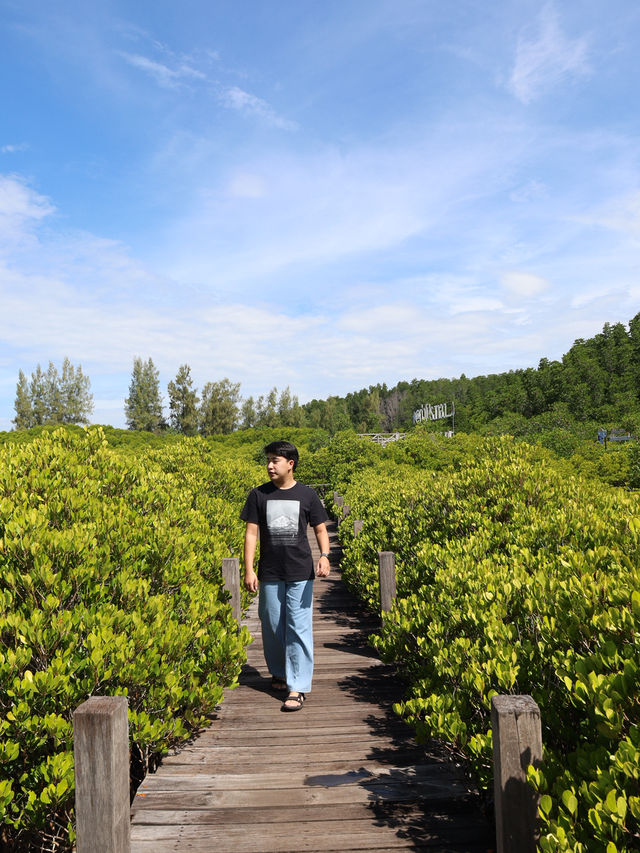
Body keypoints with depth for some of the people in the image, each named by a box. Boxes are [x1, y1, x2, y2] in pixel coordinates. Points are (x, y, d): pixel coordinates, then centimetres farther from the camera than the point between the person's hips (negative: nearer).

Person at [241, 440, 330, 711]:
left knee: (299, 628, -3)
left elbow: (321, 529, 4)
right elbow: (251, 533, 1)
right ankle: (279, 673, 35)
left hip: (300, 574, -2)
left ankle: (297, 688, 4)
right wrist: (248, 570, -5)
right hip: (269, 574, 2)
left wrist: (325, 556, -15)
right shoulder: (259, 495, 1)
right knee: (272, 626, 12)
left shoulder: (307, 495, -1)